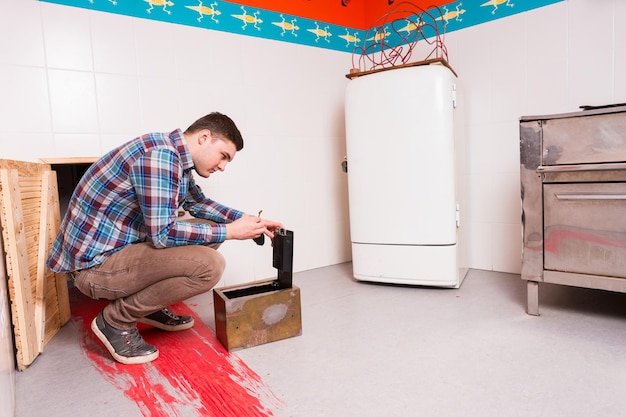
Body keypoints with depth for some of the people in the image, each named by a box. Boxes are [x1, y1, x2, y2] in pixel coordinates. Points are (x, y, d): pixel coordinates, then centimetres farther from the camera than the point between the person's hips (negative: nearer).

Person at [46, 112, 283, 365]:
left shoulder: (176, 159, 7)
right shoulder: (160, 155, -23)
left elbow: (199, 203, 20)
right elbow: (162, 234, -25)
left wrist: (244, 219, 6)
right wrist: (229, 231, -16)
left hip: (118, 246, 10)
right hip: (94, 262, -10)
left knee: (209, 231, 9)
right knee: (209, 265, -24)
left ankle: (151, 305, 16)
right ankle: (116, 320, -4)